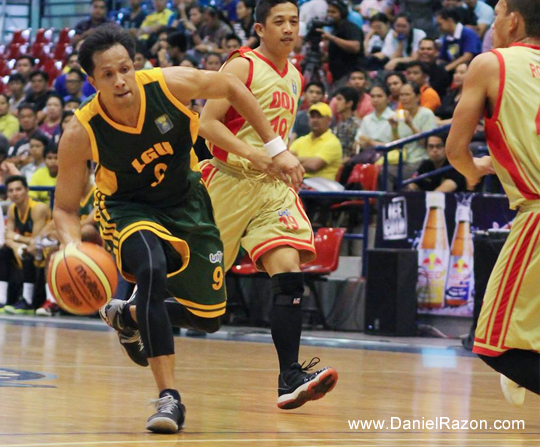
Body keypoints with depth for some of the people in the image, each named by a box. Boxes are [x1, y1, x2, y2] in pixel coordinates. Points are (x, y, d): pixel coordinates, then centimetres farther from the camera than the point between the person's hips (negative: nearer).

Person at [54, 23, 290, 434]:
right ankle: (169, 399, -31)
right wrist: (74, 249, -36)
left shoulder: (170, 84, -26)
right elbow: (65, 207, -15)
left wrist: (272, 147, -4)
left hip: (185, 200, 3)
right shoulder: (81, 134, -27)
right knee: (151, 270, -37)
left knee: (209, 318, 6)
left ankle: (127, 315, 36)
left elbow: (231, 87, -6)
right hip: (128, 208, -3)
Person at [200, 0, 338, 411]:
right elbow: (208, 124, -16)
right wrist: (262, 155, -23)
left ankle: (290, 378, -23)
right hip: (230, 180, -5)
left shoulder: (294, 77, 14)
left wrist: (285, 162, 12)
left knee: (289, 275, -15)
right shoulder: (243, 66, -8)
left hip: (273, 187, 5)